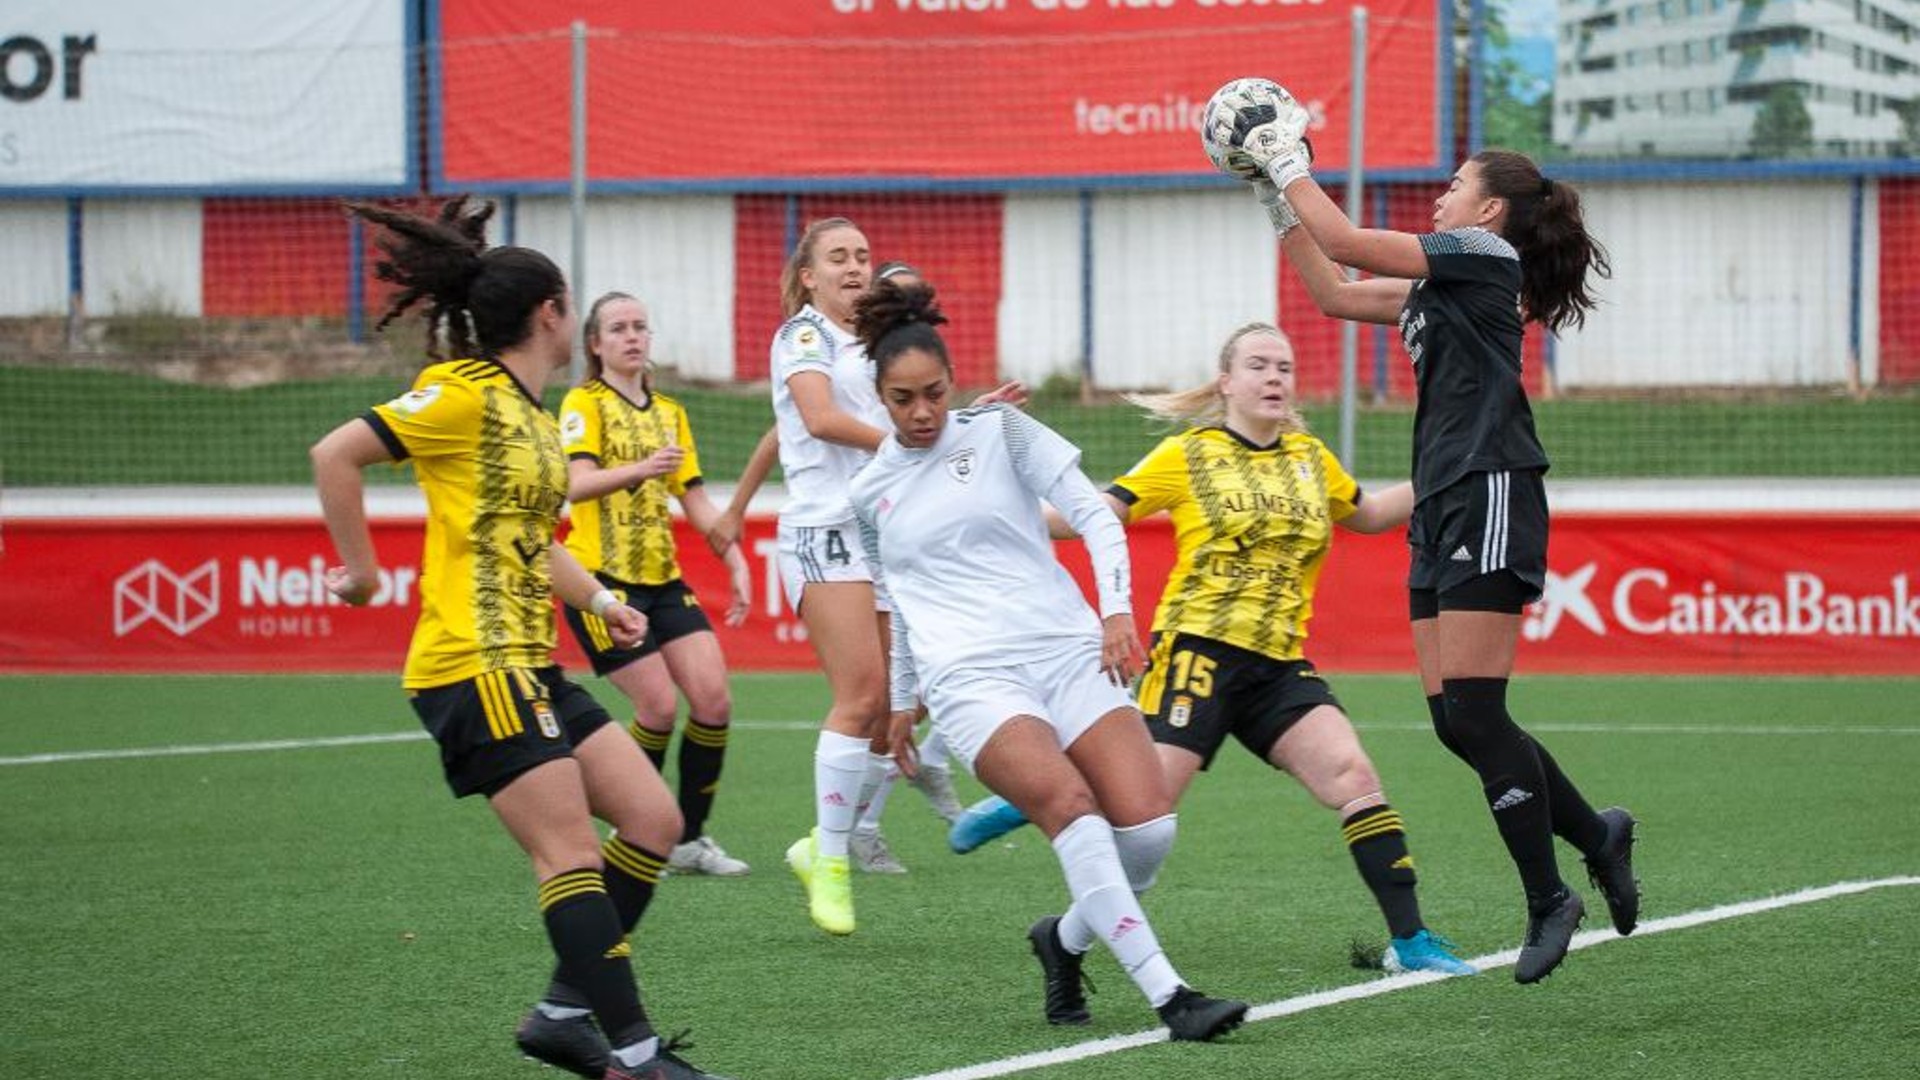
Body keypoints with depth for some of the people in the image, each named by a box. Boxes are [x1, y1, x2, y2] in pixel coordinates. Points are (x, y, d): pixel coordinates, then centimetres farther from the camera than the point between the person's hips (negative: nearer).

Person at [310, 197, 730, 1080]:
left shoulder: (537, 418, 17)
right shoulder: (467, 393, -11)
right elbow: (335, 453, -16)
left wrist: (597, 599, 18)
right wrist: (359, 569, -11)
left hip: (530, 666, 10)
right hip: (475, 665, -10)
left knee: (652, 819, 6)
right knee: (570, 850, -13)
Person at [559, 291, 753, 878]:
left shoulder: (670, 412, 17)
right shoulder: (584, 403, -5)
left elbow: (696, 499, 18)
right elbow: (576, 484, -21)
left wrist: (736, 563, 6)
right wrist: (639, 469, -38)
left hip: (663, 580, 6)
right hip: (602, 580, -6)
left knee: (714, 699, -6)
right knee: (659, 704, -13)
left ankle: (690, 838, 7)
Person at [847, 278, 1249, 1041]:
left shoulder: (1001, 432, 7)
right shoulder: (871, 495, 15)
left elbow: (1094, 514, 3)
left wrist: (1116, 606, -11)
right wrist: (902, 700, 36)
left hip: (1067, 650, 1)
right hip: (970, 678, -1)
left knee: (1149, 830, -16)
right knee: (1071, 804, -28)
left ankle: (1065, 941, 15)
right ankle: (1168, 996, -32)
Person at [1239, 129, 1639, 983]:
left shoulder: (1485, 256, -4)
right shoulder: (1437, 285, 22)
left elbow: (1349, 243, -9)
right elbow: (1332, 291, 29)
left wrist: (1290, 168, 3)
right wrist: (1281, 203, 25)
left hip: (1489, 499, -9)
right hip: (1444, 506, 9)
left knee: (1471, 711, -13)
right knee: (1457, 721, 4)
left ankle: (1547, 901, -8)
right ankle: (1595, 837, 17)